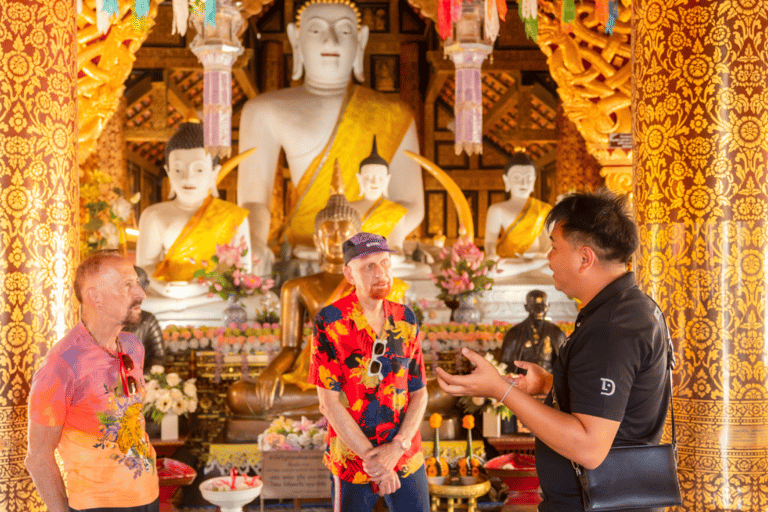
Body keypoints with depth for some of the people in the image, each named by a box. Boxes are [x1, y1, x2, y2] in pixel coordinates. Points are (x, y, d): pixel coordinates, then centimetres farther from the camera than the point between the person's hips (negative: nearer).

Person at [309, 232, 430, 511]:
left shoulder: (406, 320, 2)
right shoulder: (330, 322, -11)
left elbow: (419, 393, 3)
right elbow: (329, 402, -12)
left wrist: (396, 448, -12)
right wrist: (371, 457, -14)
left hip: (406, 456, 3)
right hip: (352, 462, -3)